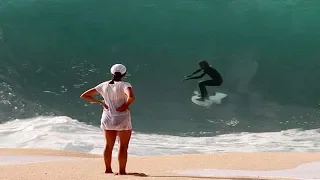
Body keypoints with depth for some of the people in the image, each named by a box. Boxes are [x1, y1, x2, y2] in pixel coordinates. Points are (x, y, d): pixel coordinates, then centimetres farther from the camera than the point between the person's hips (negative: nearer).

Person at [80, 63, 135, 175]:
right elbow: (131, 97, -33)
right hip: (122, 119, -5)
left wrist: (100, 102, 7)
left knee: (109, 145, 18)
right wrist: (126, 105, -14)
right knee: (123, 146, 3)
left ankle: (108, 169, 26)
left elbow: (84, 95, 5)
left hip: (107, 119, 5)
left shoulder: (104, 85, 3)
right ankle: (121, 171, 2)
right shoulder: (125, 85, -11)